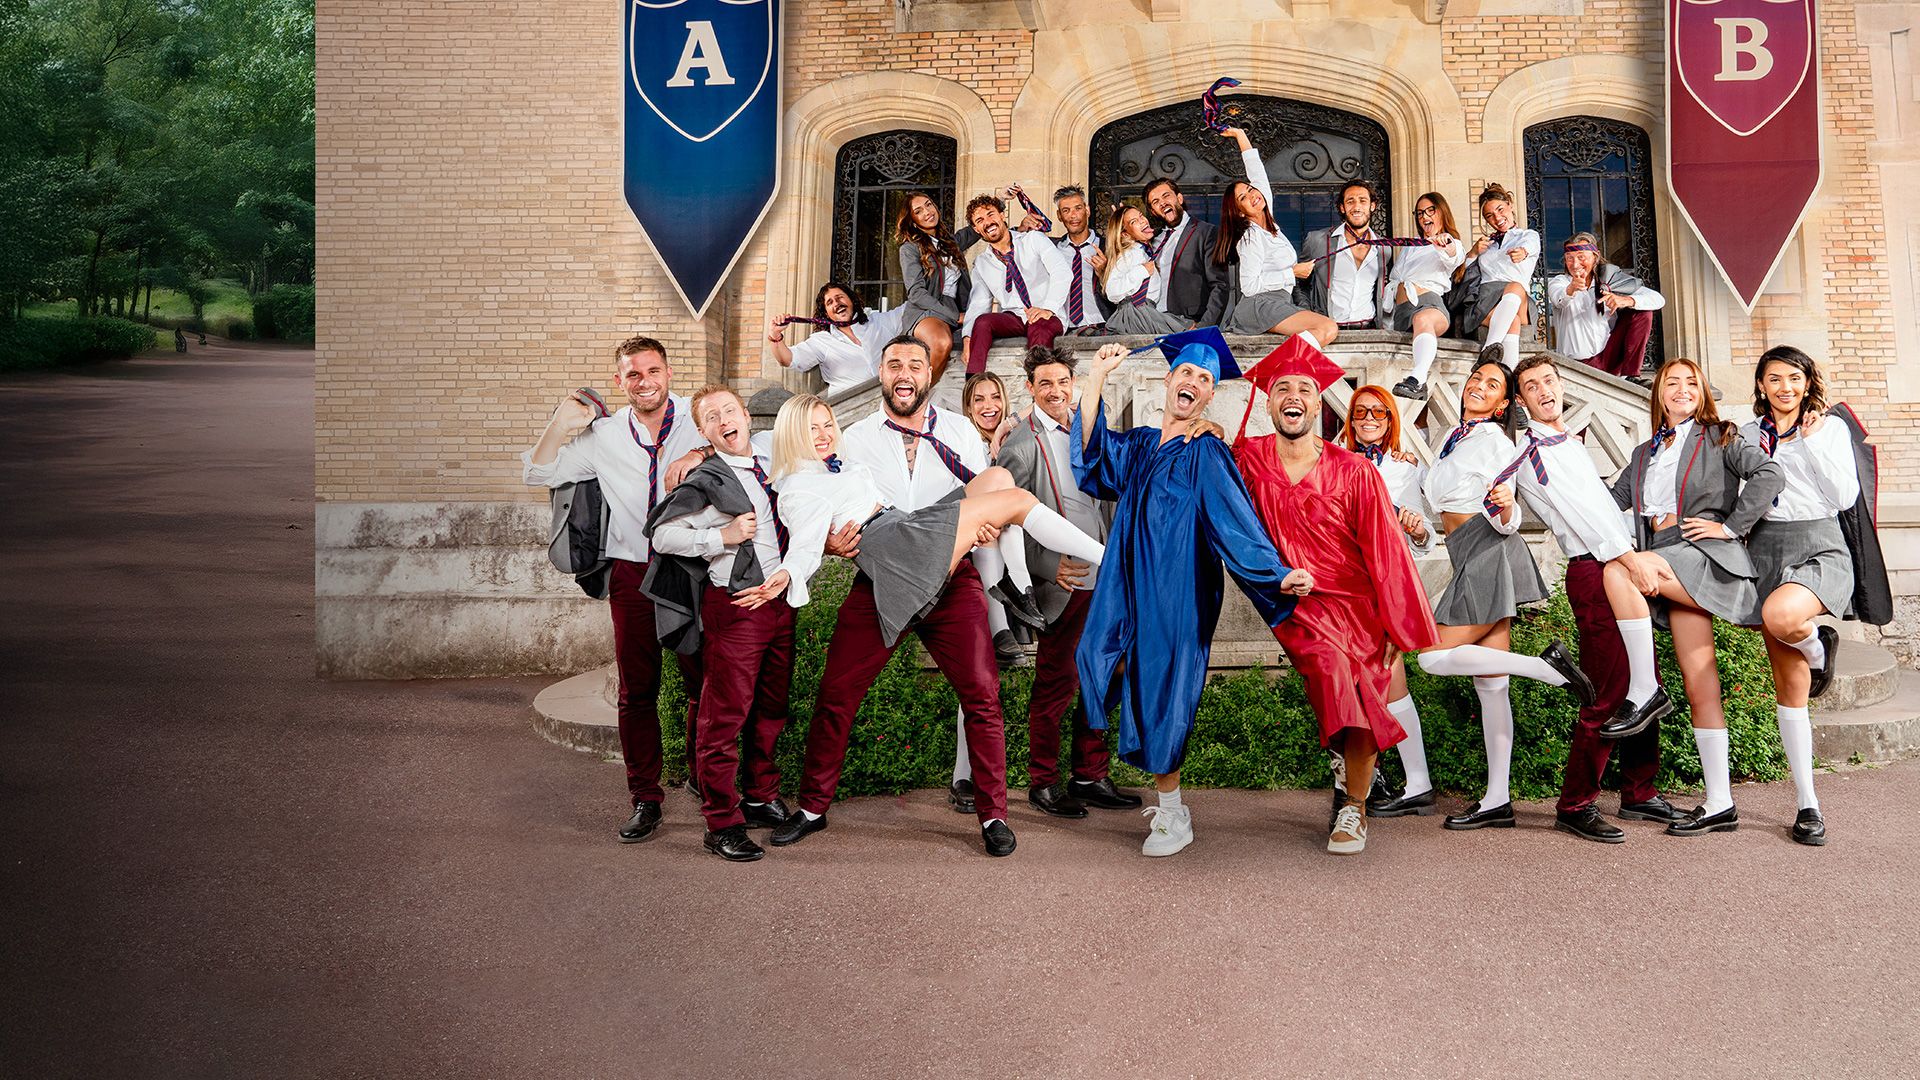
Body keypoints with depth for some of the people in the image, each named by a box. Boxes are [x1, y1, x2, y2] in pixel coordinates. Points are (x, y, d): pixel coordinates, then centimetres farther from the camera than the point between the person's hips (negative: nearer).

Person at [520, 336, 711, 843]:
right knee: (636, 690, 4)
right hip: (633, 572, 2)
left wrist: (700, 453, -26)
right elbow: (538, 474, 12)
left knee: (703, 682, 3)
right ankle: (645, 801, 13)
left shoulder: (698, 420, 2)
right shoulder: (603, 435, 8)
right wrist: (560, 425, -4)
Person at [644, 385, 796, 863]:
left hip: (778, 601, 7)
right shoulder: (705, 481, -4)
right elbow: (662, 536, -9)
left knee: (771, 710, 14)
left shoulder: (769, 469, 15)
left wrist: (791, 574, 15)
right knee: (725, 715, -4)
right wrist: (722, 536, -16)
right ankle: (722, 824, 2)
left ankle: (761, 799, 29)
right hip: (733, 604, -7)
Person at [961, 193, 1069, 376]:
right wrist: (967, 336, -11)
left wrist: (1048, 308, -25)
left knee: (1039, 326, -38)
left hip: (1048, 317, -3)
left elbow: (1061, 273, -7)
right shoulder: (981, 263, 19)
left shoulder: (1034, 240, 7)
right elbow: (979, 303, 11)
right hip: (1012, 319, 3)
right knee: (982, 321, -29)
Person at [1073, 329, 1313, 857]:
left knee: (1162, 693, -4)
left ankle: (1173, 818, 9)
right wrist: (1098, 375, -3)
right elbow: (1091, 447, -1)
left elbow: (1236, 521, -10)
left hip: (1177, 593, -5)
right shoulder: (1138, 445, 14)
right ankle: (1166, 804, 15)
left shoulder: (1208, 456, -3)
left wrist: (1279, 575, -23)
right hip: (1130, 590, 5)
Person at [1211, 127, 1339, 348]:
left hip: (1282, 304, 9)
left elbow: (1257, 172, 26)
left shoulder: (1267, 221, 18)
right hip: (1260, 305, -9)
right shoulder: (1250, 238, -6)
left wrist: (1240, 135, 26)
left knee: (1330, 332, -19)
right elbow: (1249, 287, -13)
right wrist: (1292, 272, -6)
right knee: (1328, 328, -30)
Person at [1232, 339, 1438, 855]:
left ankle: (1354, 809, 10)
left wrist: (1400, 629, -3)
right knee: (1330, 665, -25)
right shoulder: (1246, 459, -3)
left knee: (1362, 692, -7)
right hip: (1295, 605, 0)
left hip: (1357, 607, 0)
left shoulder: (1353, 472, -6)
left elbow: (1385, 551, -3)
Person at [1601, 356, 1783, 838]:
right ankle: (1719, 805, 1)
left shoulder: (1719, 438, 7)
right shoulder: (1645, 454, 25)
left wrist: (1730, 525, -10)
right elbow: (1612, 501, 21)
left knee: (1619, 571, -31)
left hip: (1708, 555, -5)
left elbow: (1770, 475, -7)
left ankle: (1645, 692, -23)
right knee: (1700, 689, 1)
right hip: (1670, 567, 5)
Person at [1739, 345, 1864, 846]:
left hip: (1819, 546, -3)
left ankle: (1818, 647, -1)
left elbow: (1846, 497, -5)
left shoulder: (1830, 428, 5)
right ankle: (1807, 804, 9)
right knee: (1790, 687, 2)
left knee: (1779, 615, -39)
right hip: (1765, 549, 3)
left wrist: (1811, 442, -6)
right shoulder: (1746, 434, 12)